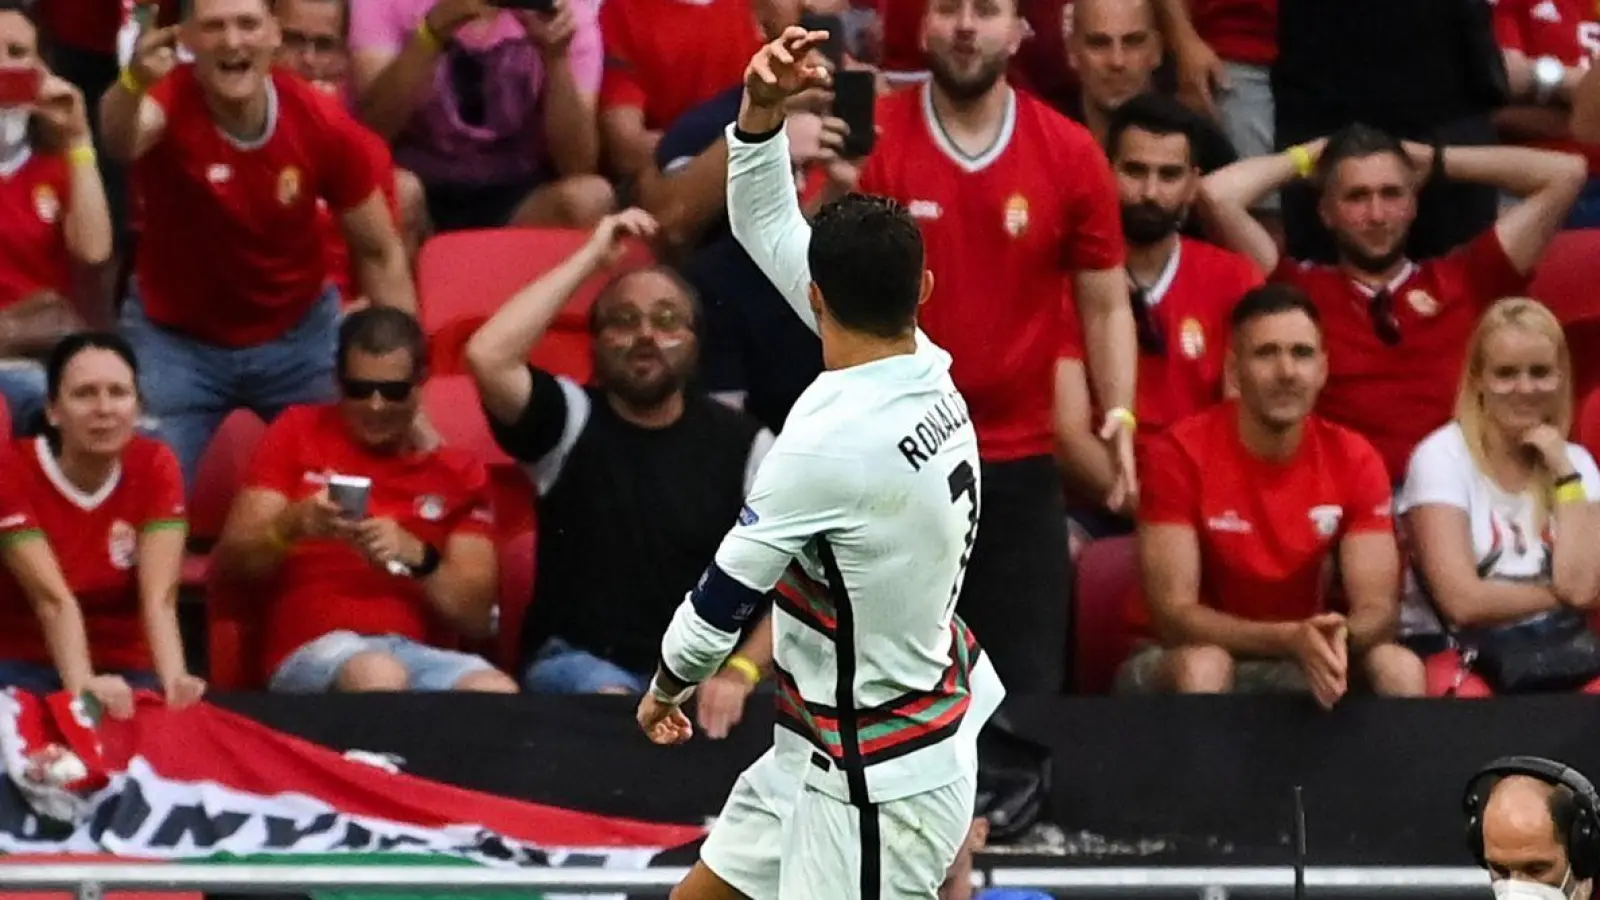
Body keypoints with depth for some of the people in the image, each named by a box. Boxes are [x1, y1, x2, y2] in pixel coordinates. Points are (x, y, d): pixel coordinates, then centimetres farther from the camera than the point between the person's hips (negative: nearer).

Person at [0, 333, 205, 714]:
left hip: (124, 670, 2)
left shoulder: (155, 467, -5)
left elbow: (159, 597, -18)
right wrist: (81, 685, -43)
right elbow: (53, 598, -25)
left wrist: (174, 680, -38)